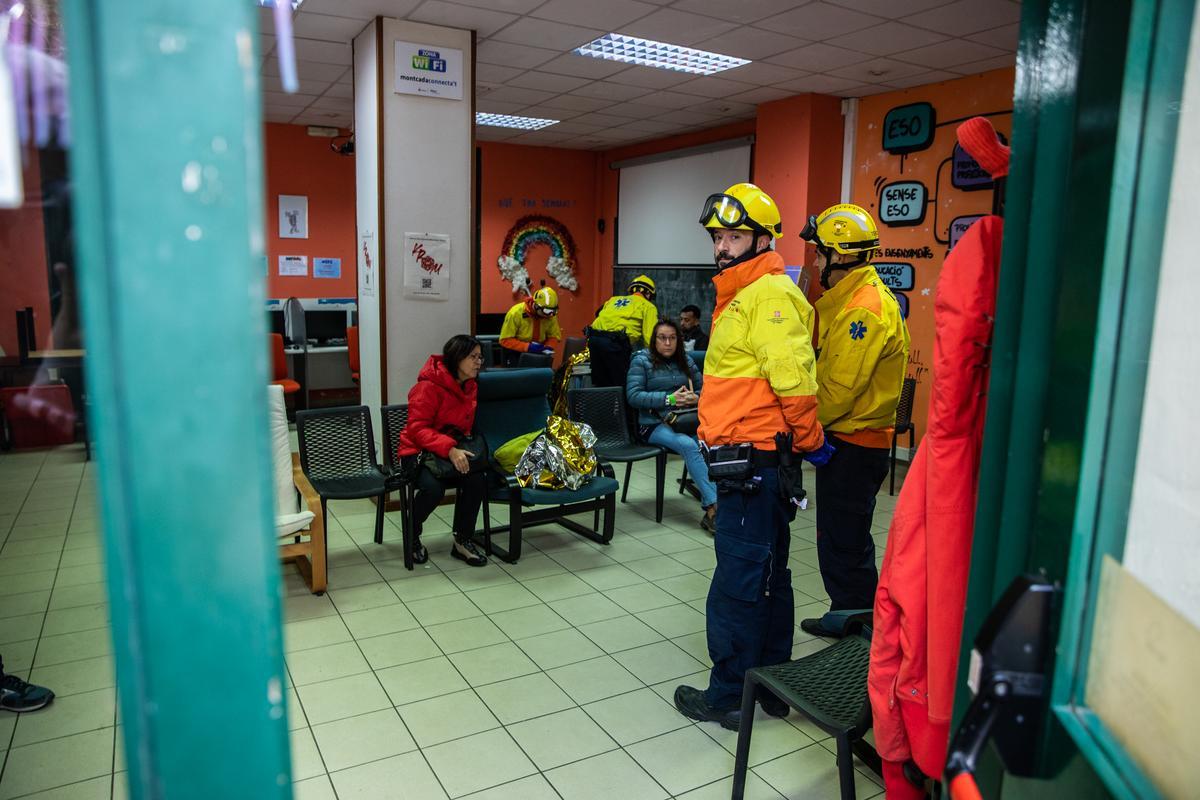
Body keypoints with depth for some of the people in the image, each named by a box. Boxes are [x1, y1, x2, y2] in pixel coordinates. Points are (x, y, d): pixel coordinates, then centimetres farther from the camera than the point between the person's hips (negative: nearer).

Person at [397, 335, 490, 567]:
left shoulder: (471, 387, 5)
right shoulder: (429, 386, -18)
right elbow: (417, 429, -22)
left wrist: (460, 448, -3)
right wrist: (449, 449, -35)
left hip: (454, 450, 6)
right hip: (418, 451, -6)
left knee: (477, 479, -25)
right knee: (433, 487, -34)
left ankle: (463, 540, -5)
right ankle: (412, 536, -2)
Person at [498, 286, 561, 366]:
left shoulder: (551, 315, -9)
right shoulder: (516, 313, -21)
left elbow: (554, 336, 5)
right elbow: (505, 340, -19)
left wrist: (548, 347, -18)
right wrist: (528, 347, -29)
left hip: (538, 353, 3)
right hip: (516, 353, -3)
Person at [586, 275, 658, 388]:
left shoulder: (613, 300, 31)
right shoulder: (648, 306, 14)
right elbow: (649, 336, 3)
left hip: (593, 337, 6)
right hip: (615, 341, -6)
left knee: (600, 384, 14)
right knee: (622, 385, 0)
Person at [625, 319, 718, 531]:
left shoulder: (685, 360, 19)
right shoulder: (641, 360, 5)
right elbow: (633, 396, -6)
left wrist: (696, 398, -7)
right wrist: (669, 398, -15)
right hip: (654, 424, -3)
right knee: (689, 445, -35)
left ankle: (710, 512, -34)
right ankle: (714, 505, -36)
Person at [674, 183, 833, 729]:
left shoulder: (769, 294, -15)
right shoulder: (739, 295, 18)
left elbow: (794, 379, -22)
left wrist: (810, 442, -11)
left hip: (752, 463, -11)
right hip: (752, 463, 11)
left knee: (739, 582, -1)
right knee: (767, 576, 18)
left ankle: (729, 696, 13)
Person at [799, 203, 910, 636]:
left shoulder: (865, 308, -20)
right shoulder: (849, 299, 12)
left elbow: (840, 387, -23)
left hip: (852, 444, -11)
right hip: (848, 439, 11)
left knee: (844, 544, 1)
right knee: (846, 538, 20)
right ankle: (849, 617, 34)